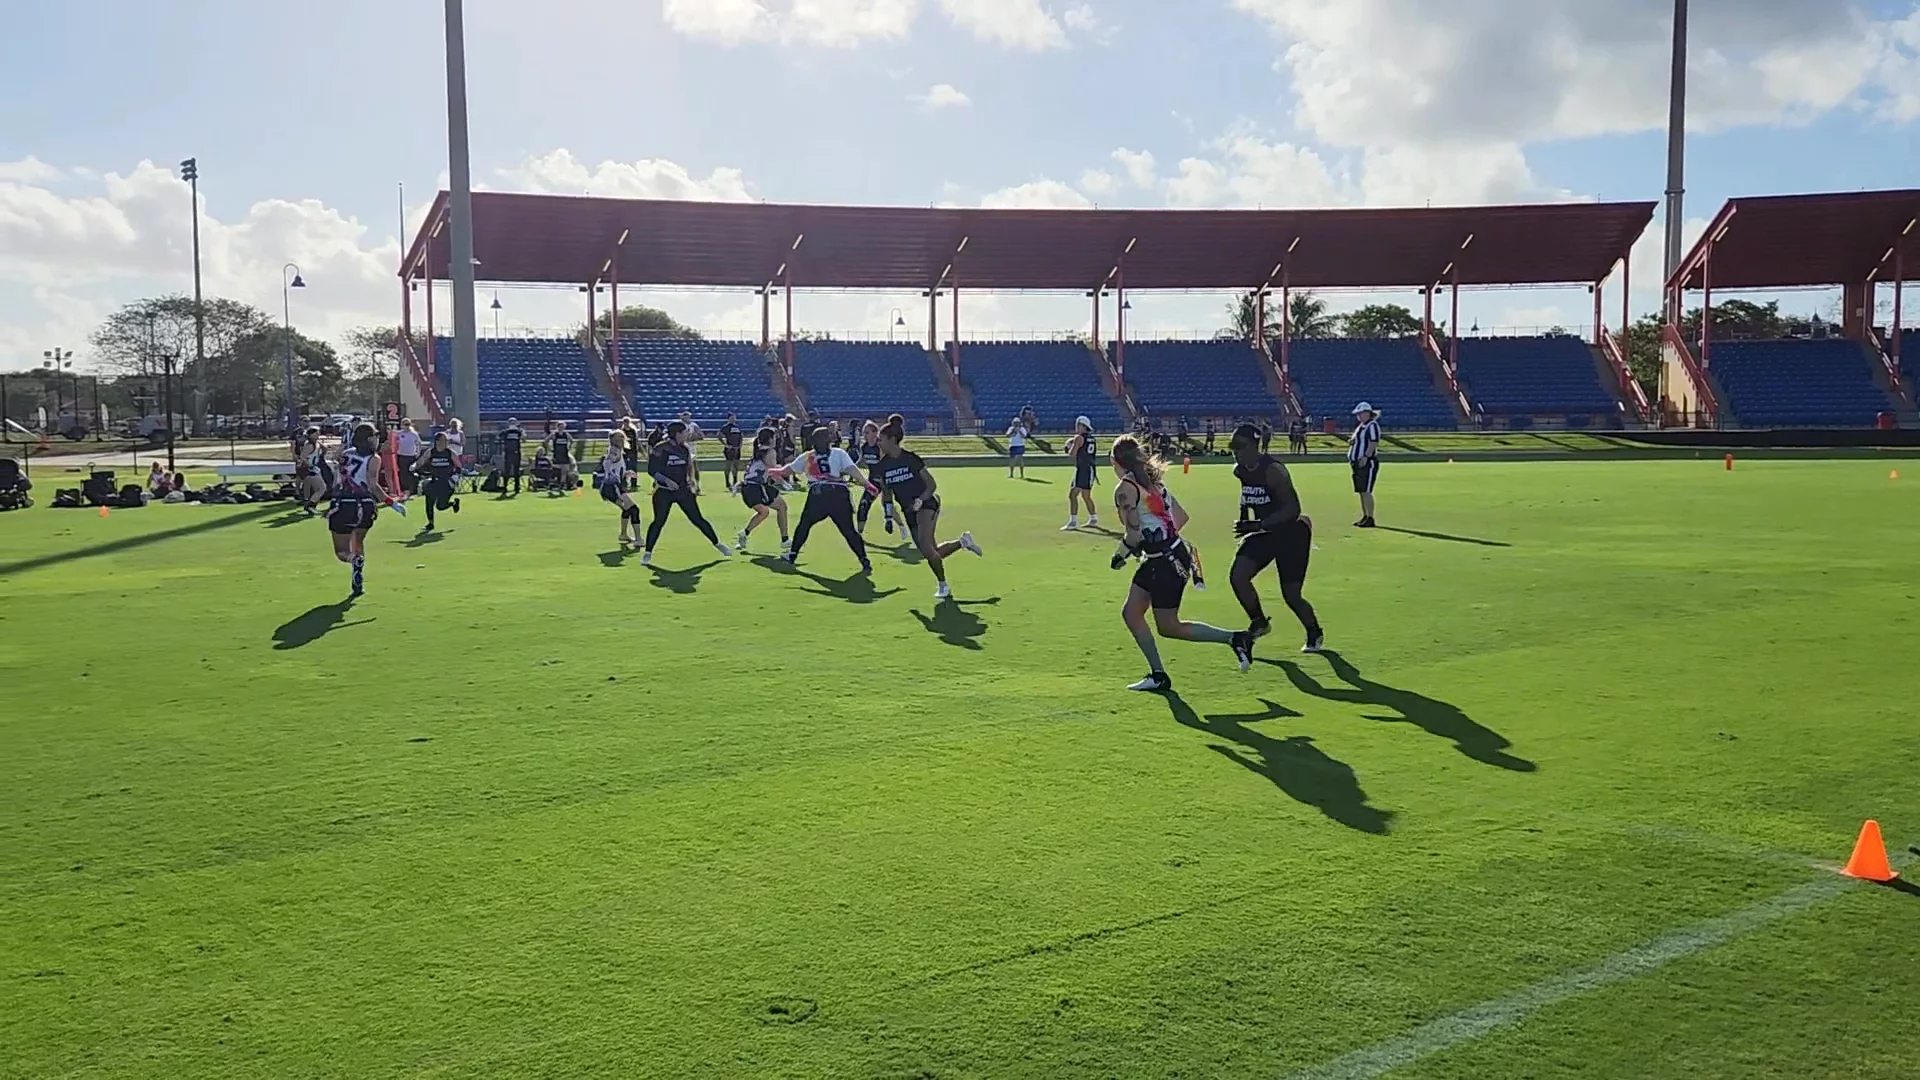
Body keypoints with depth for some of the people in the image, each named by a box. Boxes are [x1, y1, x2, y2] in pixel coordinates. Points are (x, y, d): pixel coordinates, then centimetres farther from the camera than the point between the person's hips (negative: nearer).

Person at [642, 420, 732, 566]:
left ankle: (717, 544, 17)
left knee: (698, 519, 5)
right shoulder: (661, 449, -11)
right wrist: (666, 480, -24)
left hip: (683, 490, 4)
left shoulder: (685, 449, 7)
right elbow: (652, 469, -11)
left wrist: (692, 481, 4)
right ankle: (647, 553, 0)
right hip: (664, 491, -4)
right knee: (659, 522, -11)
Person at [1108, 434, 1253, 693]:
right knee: (1131, 613, 13)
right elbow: (1182, 517, 12)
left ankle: (1235, 639, 6)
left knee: (1168, 627, 5)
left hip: (1165, 564, -9)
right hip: (1171, 553, 9)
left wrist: (1120, 554, -4)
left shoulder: (1124, 489, -16)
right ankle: (1158, 676, 16)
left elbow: (1134, 534, -22)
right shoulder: (1152, 481, 9)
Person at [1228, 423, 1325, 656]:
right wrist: (1244, 518, 12)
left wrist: (1258, 525, -32)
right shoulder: (1239, 471, -1)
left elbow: (1293, 509, -29)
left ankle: (1315, 634, 26)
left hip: (1291, 533, -7)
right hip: (1265, 532, 7)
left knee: (1291, 595, -2)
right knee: (1238, 576, -11)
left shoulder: (1273, 470, -26)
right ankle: (1258, 623, 12)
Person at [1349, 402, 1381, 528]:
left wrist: (1366, 457, -26)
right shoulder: (1361, 426, 20)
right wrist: (1352, 442, 7)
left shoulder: (1372, 425, -10)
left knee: (1366, 491, -12)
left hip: (1368, 462, -10)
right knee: (1361, 491, 11)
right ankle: (1365, 517, 17)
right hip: (1358, 462, 10)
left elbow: (1374, 443, -19)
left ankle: (1370, 519, -11)